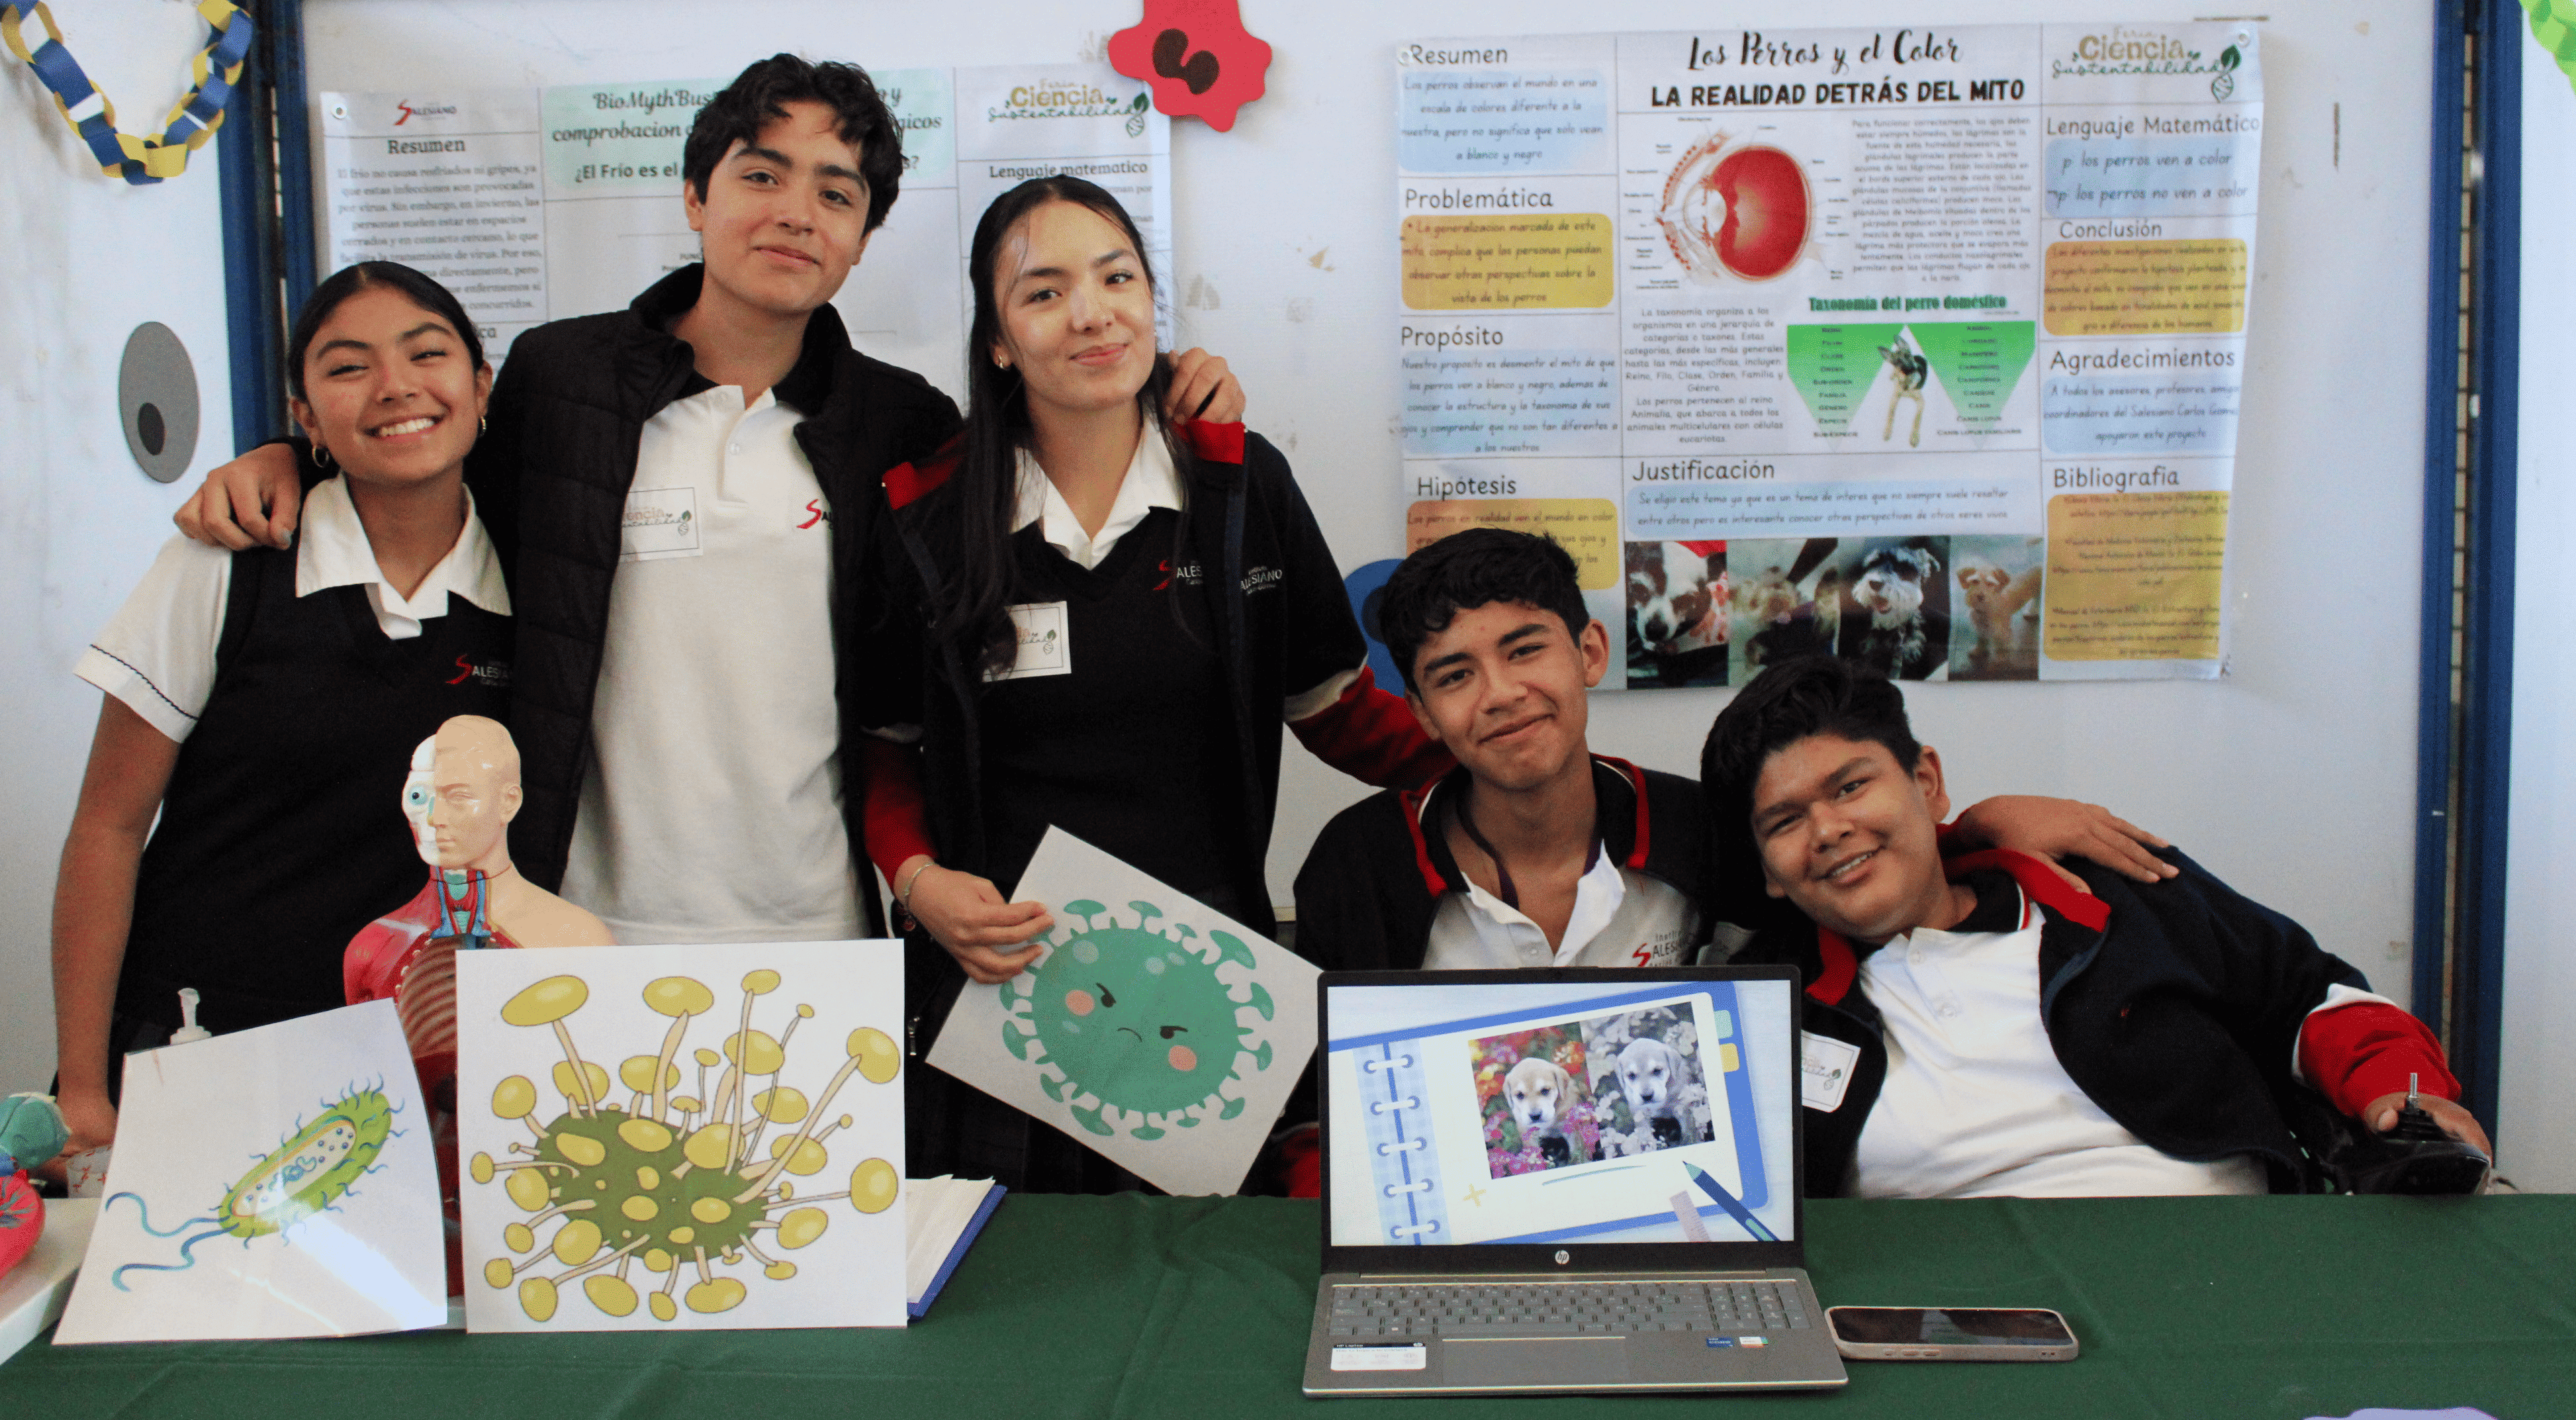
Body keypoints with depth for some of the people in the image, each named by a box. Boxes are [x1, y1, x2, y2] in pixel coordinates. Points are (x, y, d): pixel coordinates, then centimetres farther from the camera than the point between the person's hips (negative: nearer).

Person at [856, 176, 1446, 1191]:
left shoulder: (1241, 483, 1)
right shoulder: (928, 519, 0)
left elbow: (1337, 709, 8)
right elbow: (882, 745, 11)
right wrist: (917, 879, -6)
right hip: (1000, 981, 0)